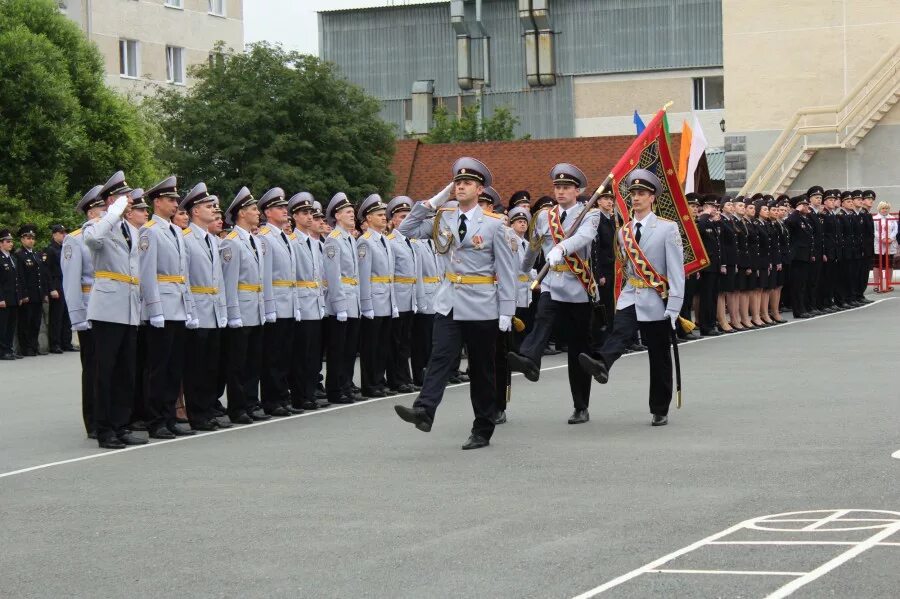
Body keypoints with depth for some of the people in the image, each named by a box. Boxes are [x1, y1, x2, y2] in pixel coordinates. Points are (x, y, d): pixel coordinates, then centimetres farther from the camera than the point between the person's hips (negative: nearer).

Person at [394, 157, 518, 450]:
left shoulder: (493, 225, -5)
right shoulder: (443, 218, 7)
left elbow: (506, 271, -5)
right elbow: (408, 230, 5)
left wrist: (506, 311, -10)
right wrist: (433, 202, -1)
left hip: (481, 307, -3)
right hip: (449, 303, 3)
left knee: (481, 370, 5)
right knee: (440, 358, -13)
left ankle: (482, 431, 12)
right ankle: (424, 412, -28)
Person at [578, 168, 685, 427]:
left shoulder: (668, 229, -5)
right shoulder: (624, 232, 10)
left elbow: (676, 270, -9)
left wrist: (674, 307, -15)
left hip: (657, 301, -3)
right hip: (630, 297, 3)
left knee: (659, 358, 4)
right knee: (619, 333, -26)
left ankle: (660, 411, 11)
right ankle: (601, 365, -53)